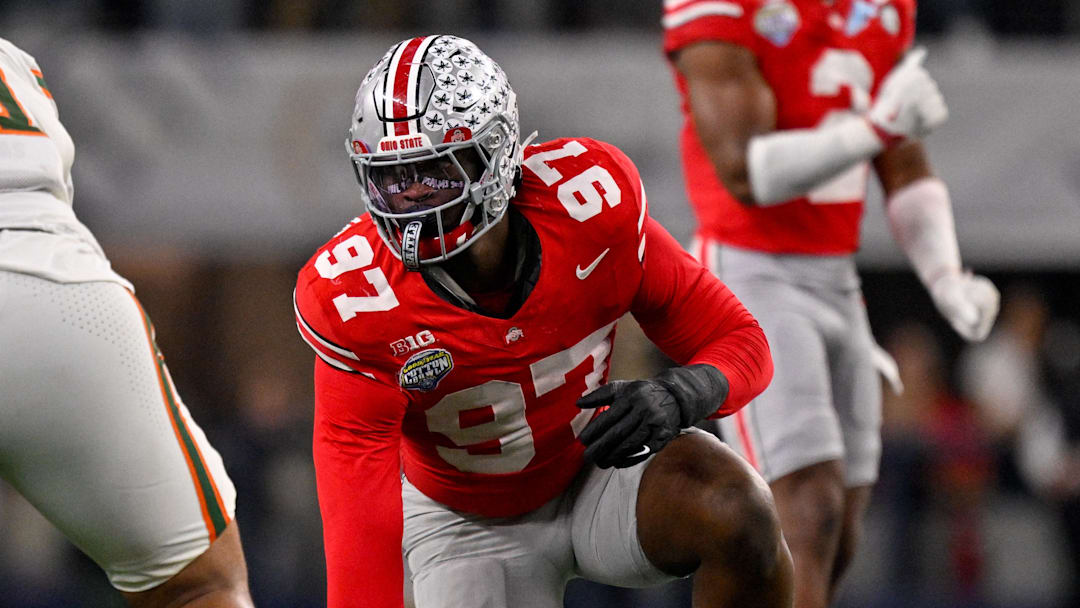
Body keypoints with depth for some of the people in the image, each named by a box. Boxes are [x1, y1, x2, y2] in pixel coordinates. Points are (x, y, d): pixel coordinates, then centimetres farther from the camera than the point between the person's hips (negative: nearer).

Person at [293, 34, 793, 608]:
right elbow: (361, 532, -31)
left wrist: (679, 394, -37)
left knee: (742, 517, -29)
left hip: (596, 469, 1)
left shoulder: (590, 202, -24)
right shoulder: (354, 298, -27)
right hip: (467, 525, -1)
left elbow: (738, 340, -14)